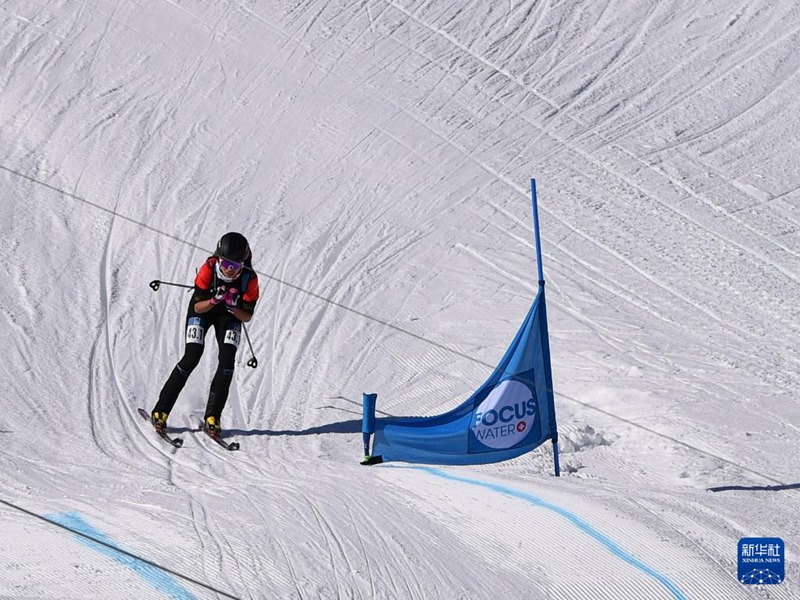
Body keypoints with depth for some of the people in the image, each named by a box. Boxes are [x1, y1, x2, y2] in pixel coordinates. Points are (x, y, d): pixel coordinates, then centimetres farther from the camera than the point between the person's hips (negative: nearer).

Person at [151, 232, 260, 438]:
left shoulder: (250, 279, -28)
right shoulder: (209, 269, -32)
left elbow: (247, 317, -18)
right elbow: (197, 307, -24)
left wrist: (234, 308, -38)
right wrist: (214, 300, -42)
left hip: (231, 315, 2)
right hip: (202, 309, -1)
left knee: (227, 360, -16)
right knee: (192, 357, -14)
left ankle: (212, 417, -6)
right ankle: (161, 411, -3)